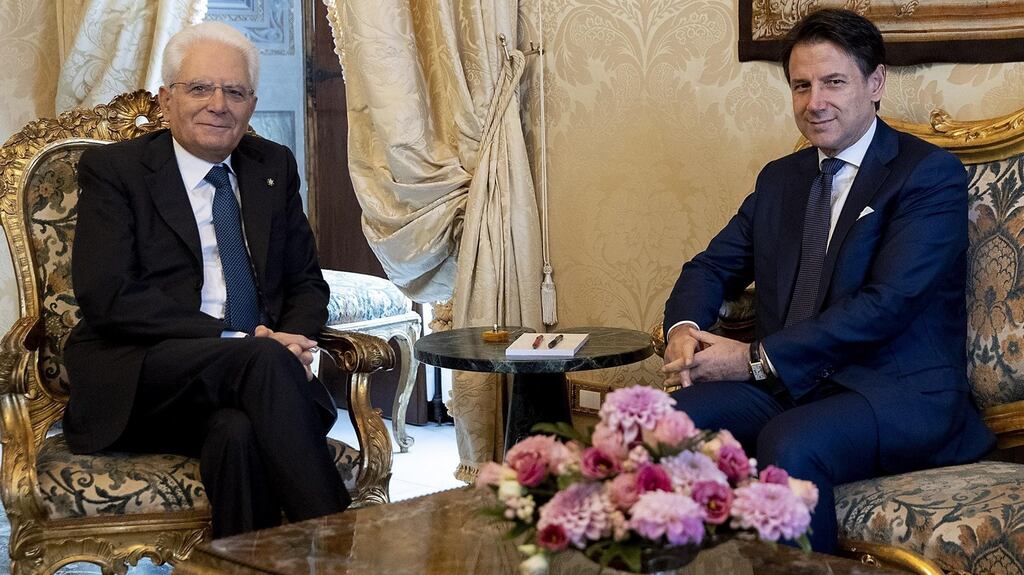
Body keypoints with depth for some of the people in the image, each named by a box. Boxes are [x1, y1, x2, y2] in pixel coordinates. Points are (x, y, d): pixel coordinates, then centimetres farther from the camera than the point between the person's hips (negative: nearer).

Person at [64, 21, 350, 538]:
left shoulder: (274, 167, 17)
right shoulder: (112, 169, 2)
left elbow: (306, 282, 18)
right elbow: (106, 295, -10)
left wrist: (291, 337, -8)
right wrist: (232, 339, -19)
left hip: (249, 372, 3)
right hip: (136, 381, -3)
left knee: (239, 430, -35)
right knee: (262, 360, -34)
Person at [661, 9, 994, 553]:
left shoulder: (931, 173, -4)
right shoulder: (779, 179, 18)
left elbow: (887, 303, -15)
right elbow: (712, 267, 20)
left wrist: (755, 359, -19)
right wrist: (683, 328, -5)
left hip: (900, 391, -5)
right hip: (788, 386, 6)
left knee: (788, 446, -35)